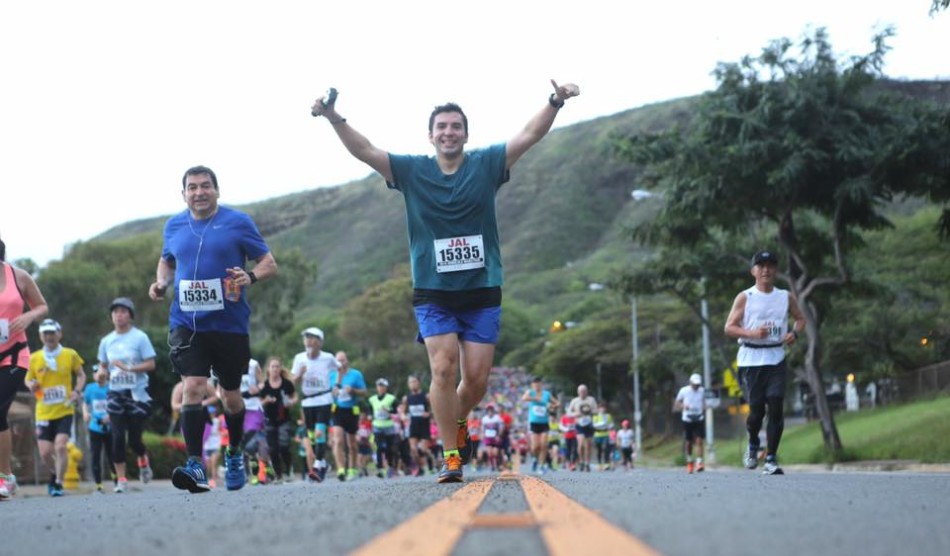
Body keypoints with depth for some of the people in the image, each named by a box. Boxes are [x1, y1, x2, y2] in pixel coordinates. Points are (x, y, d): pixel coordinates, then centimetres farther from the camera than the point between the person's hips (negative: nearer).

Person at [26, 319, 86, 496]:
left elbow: (81, 375, 11)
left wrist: (77, 391, -7)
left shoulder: (70, 355, -1)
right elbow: (28, 380, 12)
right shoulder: (35, 358, 1)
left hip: (64, 410, -2)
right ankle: (55, 474, 31)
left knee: (60, 446, -16)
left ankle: (58, 483, -5)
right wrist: (32, 386, -11)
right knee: (45, 452, 1)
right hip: (43, 413, 2)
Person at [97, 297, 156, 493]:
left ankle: (143, 460, 31)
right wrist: (102, 374, -4)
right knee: (118, 437, -6)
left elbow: (151, 364, -7)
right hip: (115, 393, 3)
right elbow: (103, 365, 19)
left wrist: (128, 368, -19)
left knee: (134, 438, -2)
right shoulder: (106, 341, 9)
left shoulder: (140, 337, -4)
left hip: (137, 393, -3)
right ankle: (121, 479, 0)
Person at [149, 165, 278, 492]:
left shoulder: (238, 222, -2)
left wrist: (251, 276, -22)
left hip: (230, 324, -1)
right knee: (193, 386, -16)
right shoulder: (174, 226, 8)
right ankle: (195, 466, -20)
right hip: (186, 323, 1)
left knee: (230, 395, 11)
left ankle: (234, 454, 35)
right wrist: (161, 282, 4)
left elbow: (270, 263, 0)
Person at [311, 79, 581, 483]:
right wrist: (335, 119, -21)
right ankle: (451, 455, -4)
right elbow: (365, 151, -5)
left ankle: (457, 422, 33)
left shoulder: (486, 165, 3)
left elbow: (529, 136, -7)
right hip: (433, 293, -1)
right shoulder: (411, 171, 3)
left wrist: (555, 103, -23)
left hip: (482, 292, 1)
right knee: (443, 368, -14)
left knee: (477, 378, 0)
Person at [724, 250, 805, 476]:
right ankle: (753, 445, 30)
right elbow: (729, 327, -1)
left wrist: (794, 333, 0)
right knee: (756, 409, -1)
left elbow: (801, 319, 22)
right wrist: (753, 333, -17)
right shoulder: (745, 297, 1)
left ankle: (771, 459, -5)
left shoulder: (786, 297, 9)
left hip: (776, 358, 2)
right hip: (751, 359, -2)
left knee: (776, 407, -10)